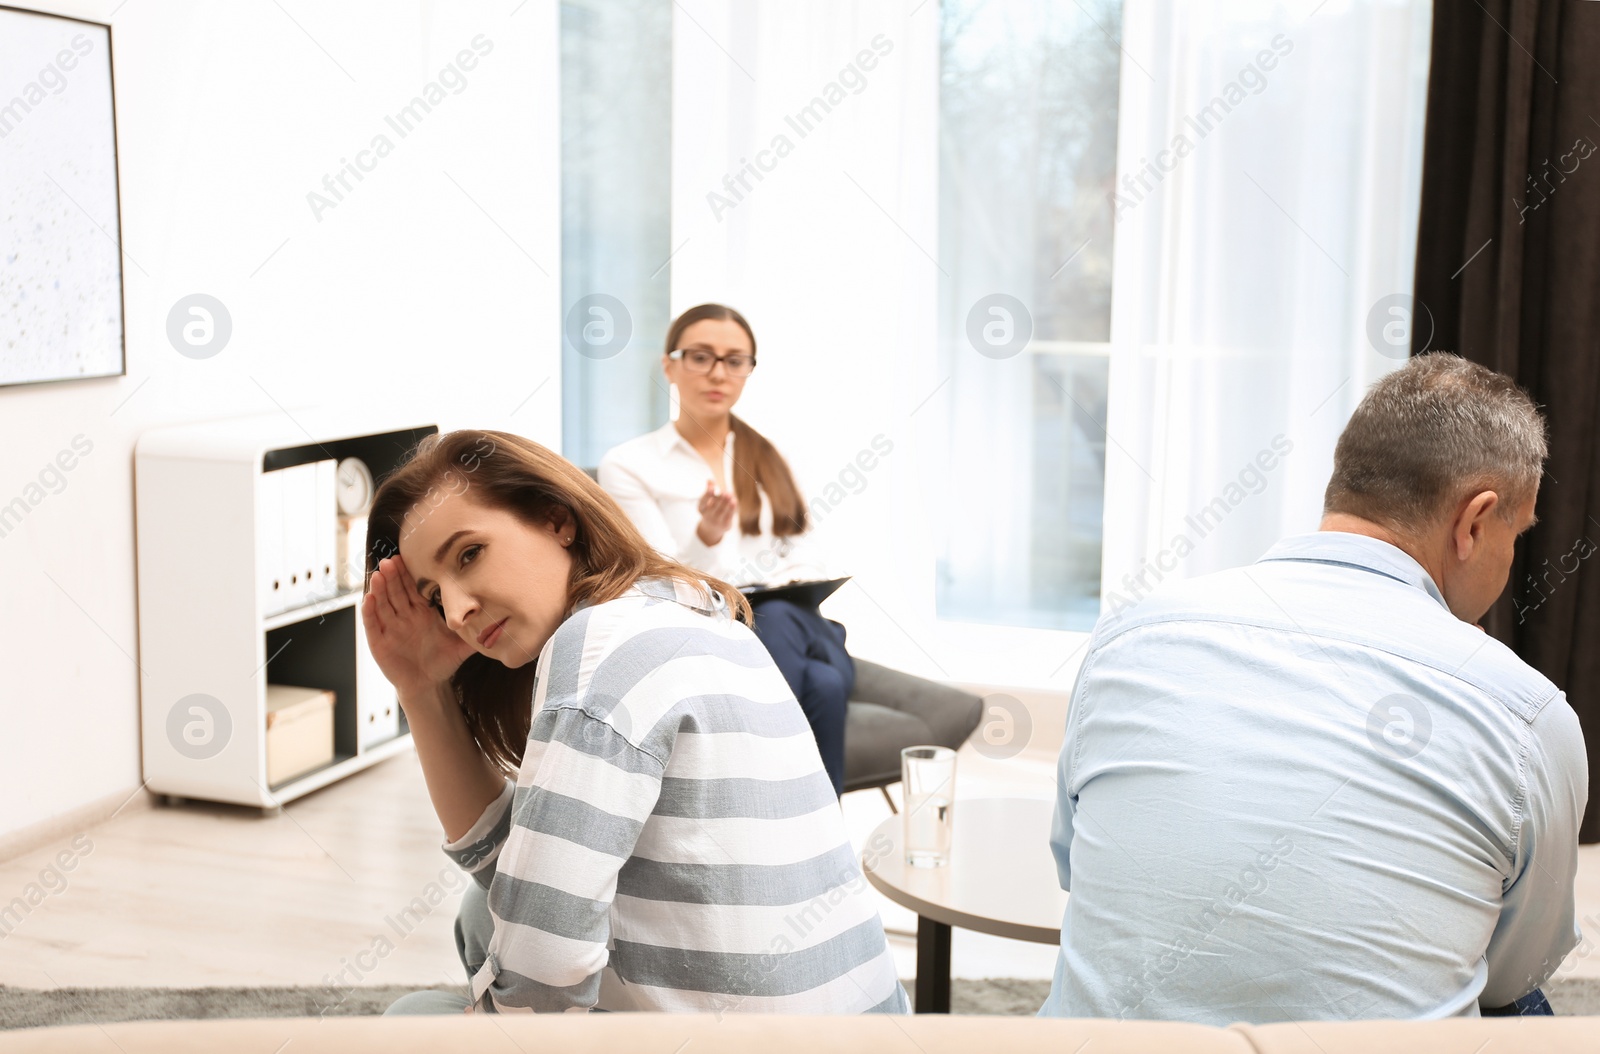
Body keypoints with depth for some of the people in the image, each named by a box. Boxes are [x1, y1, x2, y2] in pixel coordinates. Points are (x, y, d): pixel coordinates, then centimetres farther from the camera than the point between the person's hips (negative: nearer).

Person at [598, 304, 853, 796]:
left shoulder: (770, 460, 21)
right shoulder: (628, 465, 6)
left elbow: (806, 561, 15)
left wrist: (789, 590, -9)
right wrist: (707, 535, -26)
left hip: (793, 626, 4)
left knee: (825, 682, -35)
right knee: (778, 618, -38)